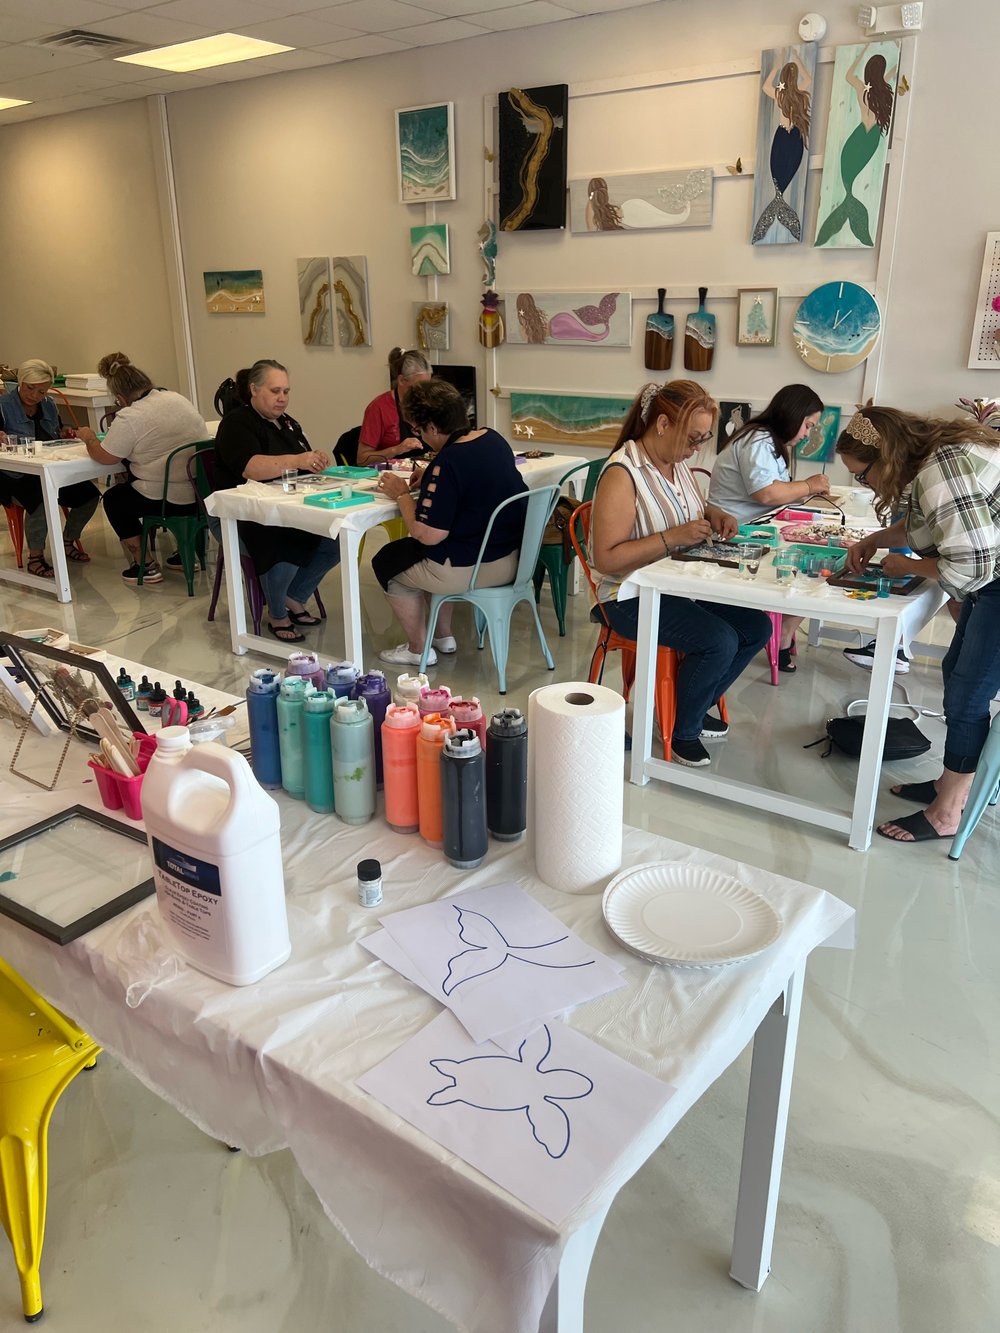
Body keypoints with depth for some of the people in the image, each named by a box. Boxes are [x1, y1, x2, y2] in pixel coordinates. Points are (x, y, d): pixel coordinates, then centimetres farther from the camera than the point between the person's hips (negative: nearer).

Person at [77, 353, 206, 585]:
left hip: (168, 500, -7)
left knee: (113, 498, 19)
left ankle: (145, 566, 15)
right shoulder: (177, 398, 8)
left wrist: (89, 438, 14)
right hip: (200, 494, 7)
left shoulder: (129, 418, -13)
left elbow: (105, 457, -5)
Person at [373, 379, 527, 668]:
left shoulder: (447, 463, -25)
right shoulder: (494, 440, 1)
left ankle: (418, 650, 22)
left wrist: (402, 495, -10)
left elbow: (428, 535, -25)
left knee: (387, 562, 14)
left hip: (470, 570, -9)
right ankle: (444, 636, 35)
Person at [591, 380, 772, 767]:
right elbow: (605, 559, -27)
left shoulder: (678, 462, 5)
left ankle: (695, 707, 20)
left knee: (757, 628, -1)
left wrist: (713, 514, 2)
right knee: (719, 641, -25)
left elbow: (692, 509, 26)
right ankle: (682, 732, 2)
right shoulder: (622, 474, -21)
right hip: (633, 596, -9)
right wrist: (673, 538, -29)